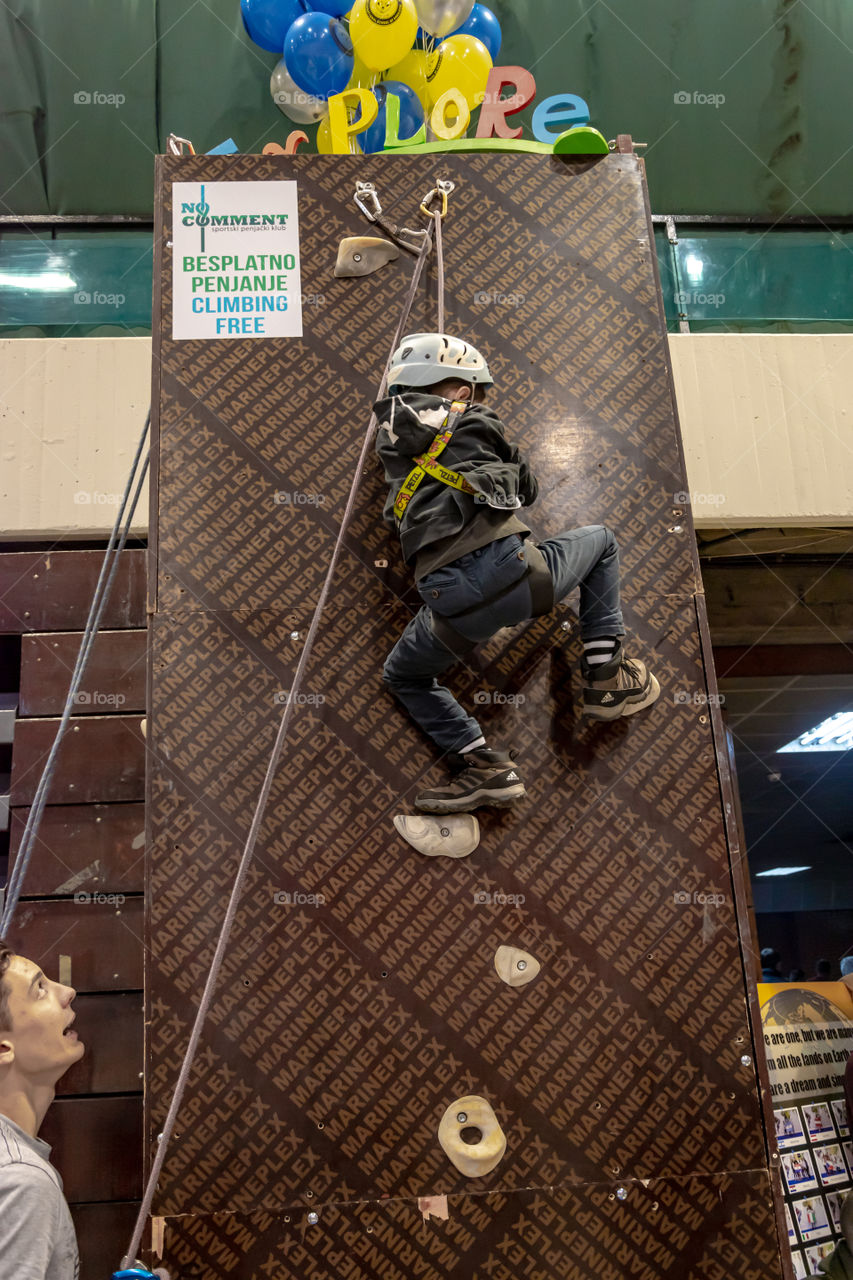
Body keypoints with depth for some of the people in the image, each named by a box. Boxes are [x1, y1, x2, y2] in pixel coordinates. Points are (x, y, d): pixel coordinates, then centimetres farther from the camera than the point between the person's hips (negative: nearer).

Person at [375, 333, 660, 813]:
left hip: (449, 605, 2)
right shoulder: (477, 422, 14)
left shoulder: (391, 434, 21)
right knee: (600, 541, 29)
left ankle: (483, 762, 11)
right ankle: (607, 678, 21)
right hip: (510, 571, -1)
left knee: (403, 676, 31)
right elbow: (528, 488, 28)